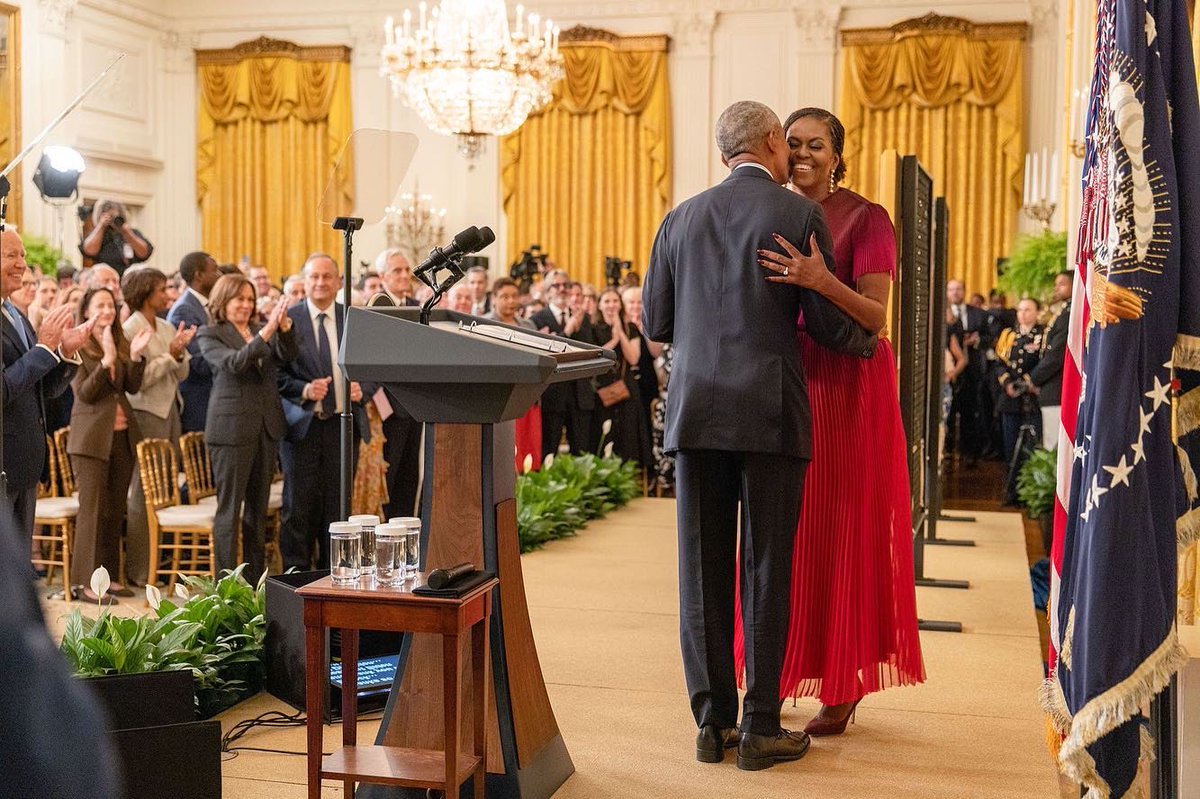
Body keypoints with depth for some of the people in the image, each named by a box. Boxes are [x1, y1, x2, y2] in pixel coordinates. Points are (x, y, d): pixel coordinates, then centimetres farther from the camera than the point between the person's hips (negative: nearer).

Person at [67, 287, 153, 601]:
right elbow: (84, 393, -12)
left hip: (123, 434, 5)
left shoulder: (121, 344, 12)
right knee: (92, 509, -3)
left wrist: (136, 356, -11)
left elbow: (133, 387, 4)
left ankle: (110, 575, 17)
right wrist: (106, 360, -23)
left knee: (116, 510, 9)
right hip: (92, 437, -5)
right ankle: (87, 581, 3)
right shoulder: (78, 348, -4)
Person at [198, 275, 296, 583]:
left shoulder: (262, 330, 14)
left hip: (267, 427, 6)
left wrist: (284, 327, -18)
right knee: (229, 508, -2)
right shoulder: (209, 334, -1)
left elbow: (287, 355, -1)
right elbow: (233, 363, -18)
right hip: (232, 427, -6)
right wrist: (266, 333, -26)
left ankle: (255, 579, 19)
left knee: (258, 508, 11)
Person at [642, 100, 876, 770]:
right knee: (766, 569, 4)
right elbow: (829, 321, 0)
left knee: (704, 568, 8)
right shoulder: (800, 214, -1)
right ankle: (761, 727, 9)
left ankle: (712, 721, 14)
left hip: (696, 412, 3)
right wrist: (870, 342, 21)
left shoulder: (681, 218, 9)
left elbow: (655, 323, 12)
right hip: (770, 413, -3)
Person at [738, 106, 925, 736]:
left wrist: (821, 281, -29)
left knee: (841, 531, 0)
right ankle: (779, 676, 18)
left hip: (846, 388, -4)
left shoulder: (865, 218, -4)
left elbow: (875, 318, -14)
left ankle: (843, 687, 11)